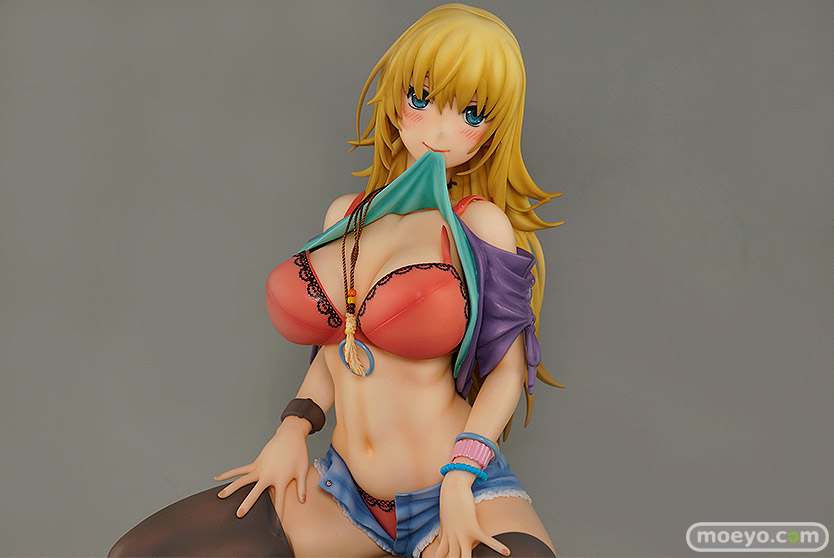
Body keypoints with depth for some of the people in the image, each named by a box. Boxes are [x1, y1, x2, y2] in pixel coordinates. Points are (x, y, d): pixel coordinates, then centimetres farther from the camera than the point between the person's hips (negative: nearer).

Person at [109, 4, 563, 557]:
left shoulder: (480, 225, -10)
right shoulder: (345, 215, 5)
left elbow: (508, 369, -5)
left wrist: (459, 480, -14)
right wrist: (294, 428, 3)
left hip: (463, 495, -4)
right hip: (345, 491, 5)